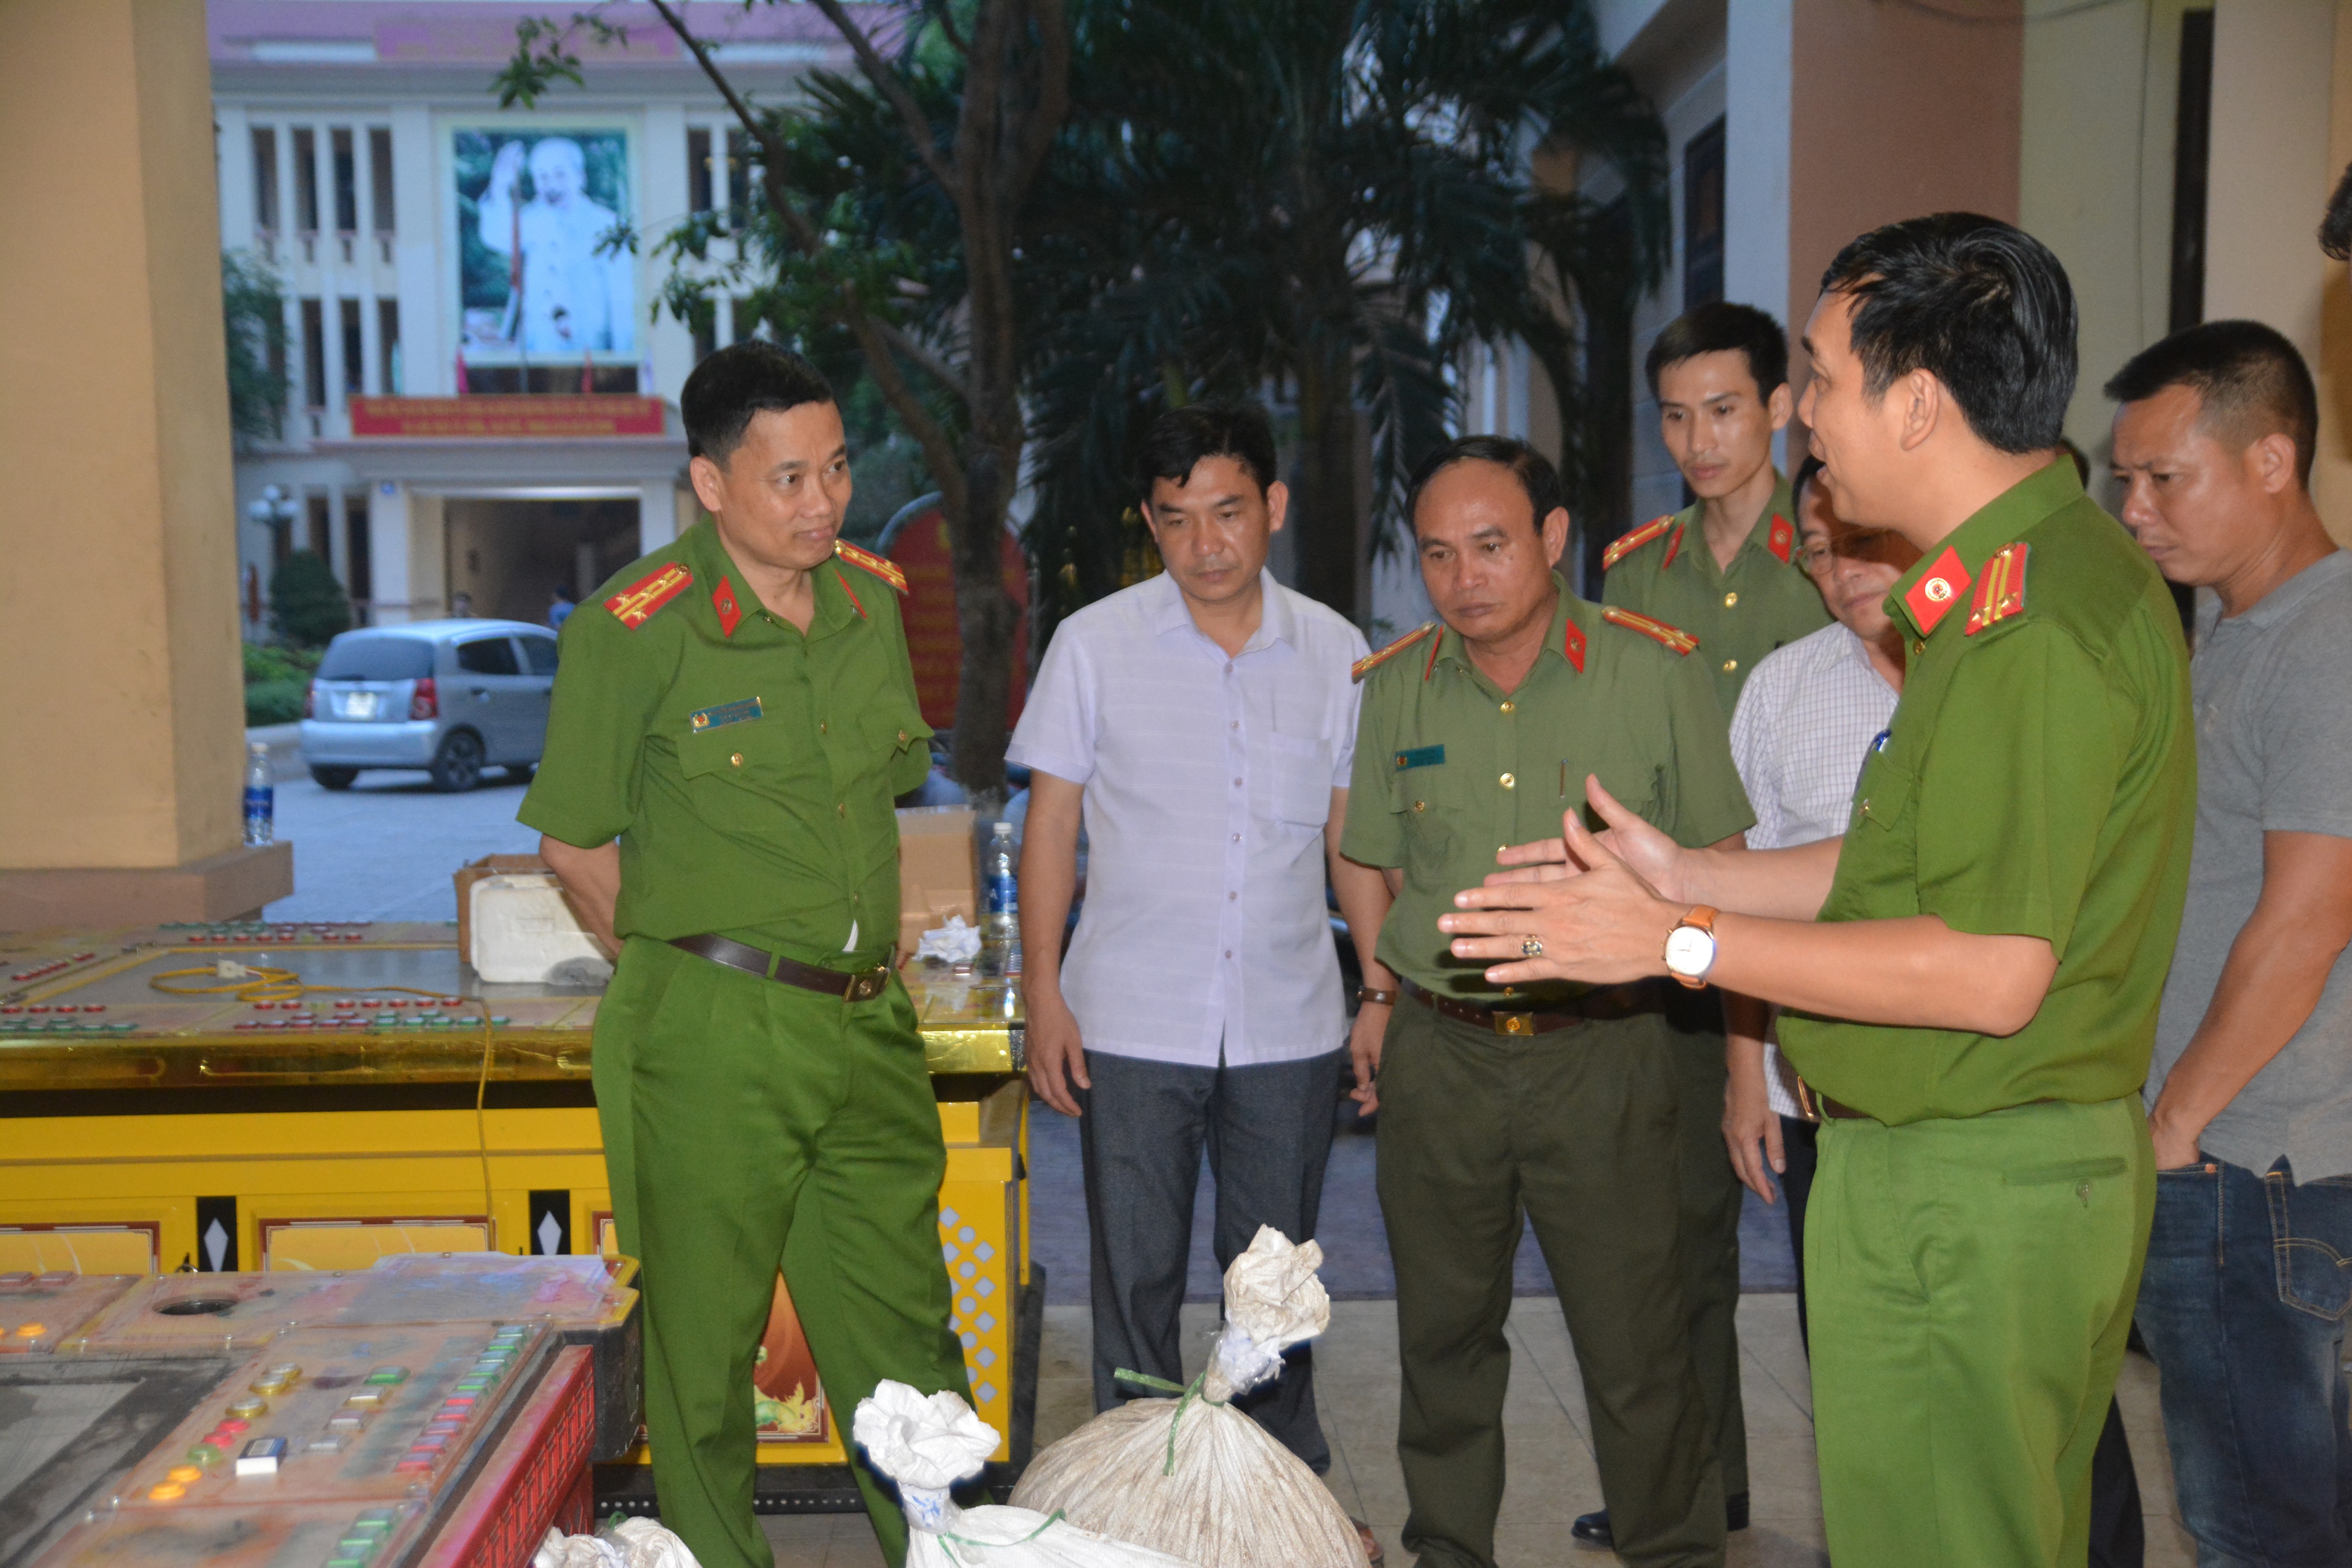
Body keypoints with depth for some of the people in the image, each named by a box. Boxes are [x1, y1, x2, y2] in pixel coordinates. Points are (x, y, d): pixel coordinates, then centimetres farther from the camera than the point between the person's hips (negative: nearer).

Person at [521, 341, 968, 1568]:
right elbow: (573, 843, -2)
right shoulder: (634, 626, -10)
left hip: (868, 1026, 5)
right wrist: (681, 962, -1)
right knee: (704, 1347, 9)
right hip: (712, 1038, -5)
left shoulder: (872, 598, 8)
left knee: (906, 1336, 16)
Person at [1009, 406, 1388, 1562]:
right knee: (1137, 1275, 7)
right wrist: (1042, 994, -4)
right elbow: (1050, 825, 1)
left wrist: (1384, 989, 6)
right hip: (1132, 1024, -1)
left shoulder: (1335, 652, 3)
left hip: (1290, 1025, 2)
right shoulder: (1094, 645, -2)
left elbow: (1352, 838, 9)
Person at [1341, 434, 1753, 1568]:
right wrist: (1378, 1005, 5)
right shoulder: (1397, 689, 5)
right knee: (1444, 1335, 14)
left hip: (1602, 1055, -3)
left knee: (1636, 1347, 3)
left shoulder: (1654, 673, -4)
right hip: (1436, 1057, 3)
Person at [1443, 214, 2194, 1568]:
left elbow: (1989, 973, -24)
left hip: (1965, 1193, -10)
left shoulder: (2034, 626, -23)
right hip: (2024, 1168, 10)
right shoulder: (2045, 572, 11)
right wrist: (1686, 875, 12)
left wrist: (1678, 943, -18)